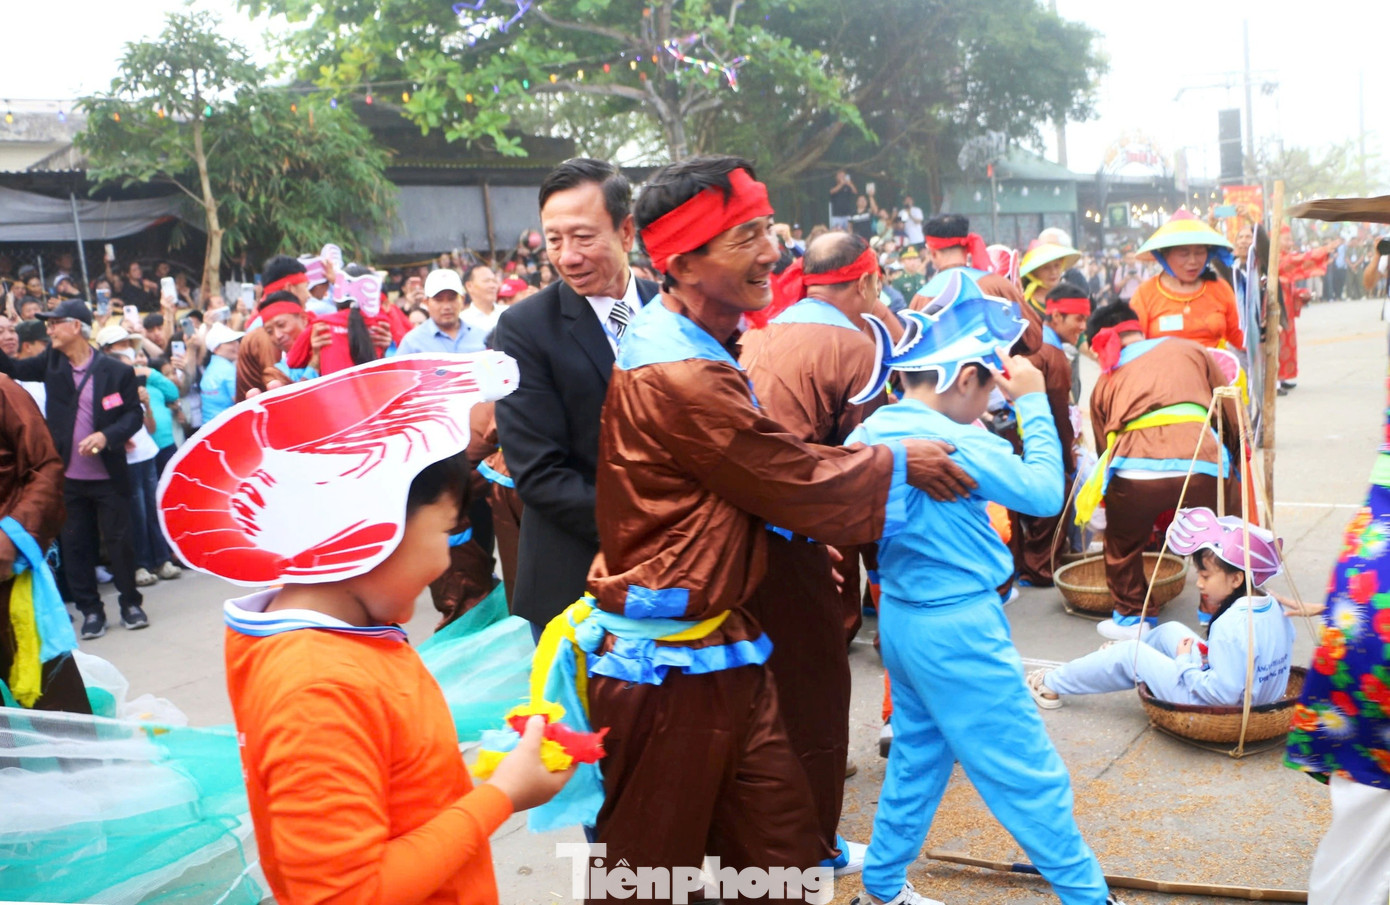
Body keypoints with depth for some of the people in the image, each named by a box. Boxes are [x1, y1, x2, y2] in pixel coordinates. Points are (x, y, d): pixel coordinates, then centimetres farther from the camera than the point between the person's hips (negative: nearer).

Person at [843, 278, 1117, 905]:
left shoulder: (873, 429, 1)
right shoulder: (958, 440, -22)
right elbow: (1045, 493, -15)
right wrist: (1034, 405, -9)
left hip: (900, 614, 8)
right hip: (958, 626, -8)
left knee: (917, 753, 21)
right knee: (1027, 772, 4)